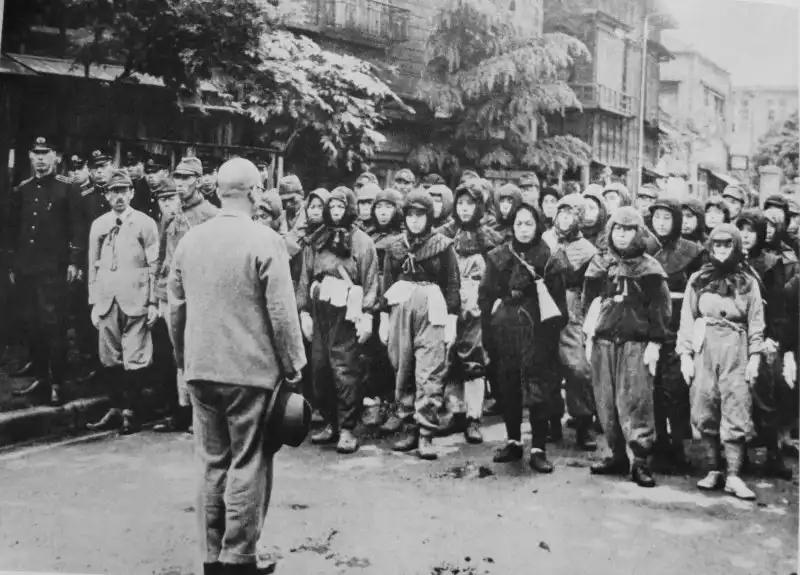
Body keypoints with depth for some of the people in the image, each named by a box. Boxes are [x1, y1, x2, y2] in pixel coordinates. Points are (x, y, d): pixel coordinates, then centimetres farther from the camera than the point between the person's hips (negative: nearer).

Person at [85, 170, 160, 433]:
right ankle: (116, 409, 19)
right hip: (107, 301, 4)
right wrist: (94, 303, 9)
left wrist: (153, 303, -5)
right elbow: (93, 267, 13)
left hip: (135, 300, -4)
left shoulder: (145, 223, 0)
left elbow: (154, 266, -1)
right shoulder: (98, 225, 11)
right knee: (109, 359, 8)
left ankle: (131, 412, 9)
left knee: (135, 359, -2)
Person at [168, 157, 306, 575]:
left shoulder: (189, 240, 5)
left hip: (200, 370, 5)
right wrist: (293, 365, -2)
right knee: (247, 465, 5)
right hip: (251, 370, -5)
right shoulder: (265, 241, -12)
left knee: (212, 463, 14)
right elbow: (282, 313, -13)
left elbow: (176, 309, 11)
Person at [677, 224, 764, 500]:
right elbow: (687, 319, 7)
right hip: (703, 350, 1)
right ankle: (713, 471, 12)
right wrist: (685, 355, 0)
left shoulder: (748, 282, 8)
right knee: (705, 413, 2)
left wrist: (755, 357, -1)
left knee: (736, 415, -4)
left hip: (736, 352, -1)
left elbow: (756, 323, 6)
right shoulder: (698, 280, 9)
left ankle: (733, 476, -1)